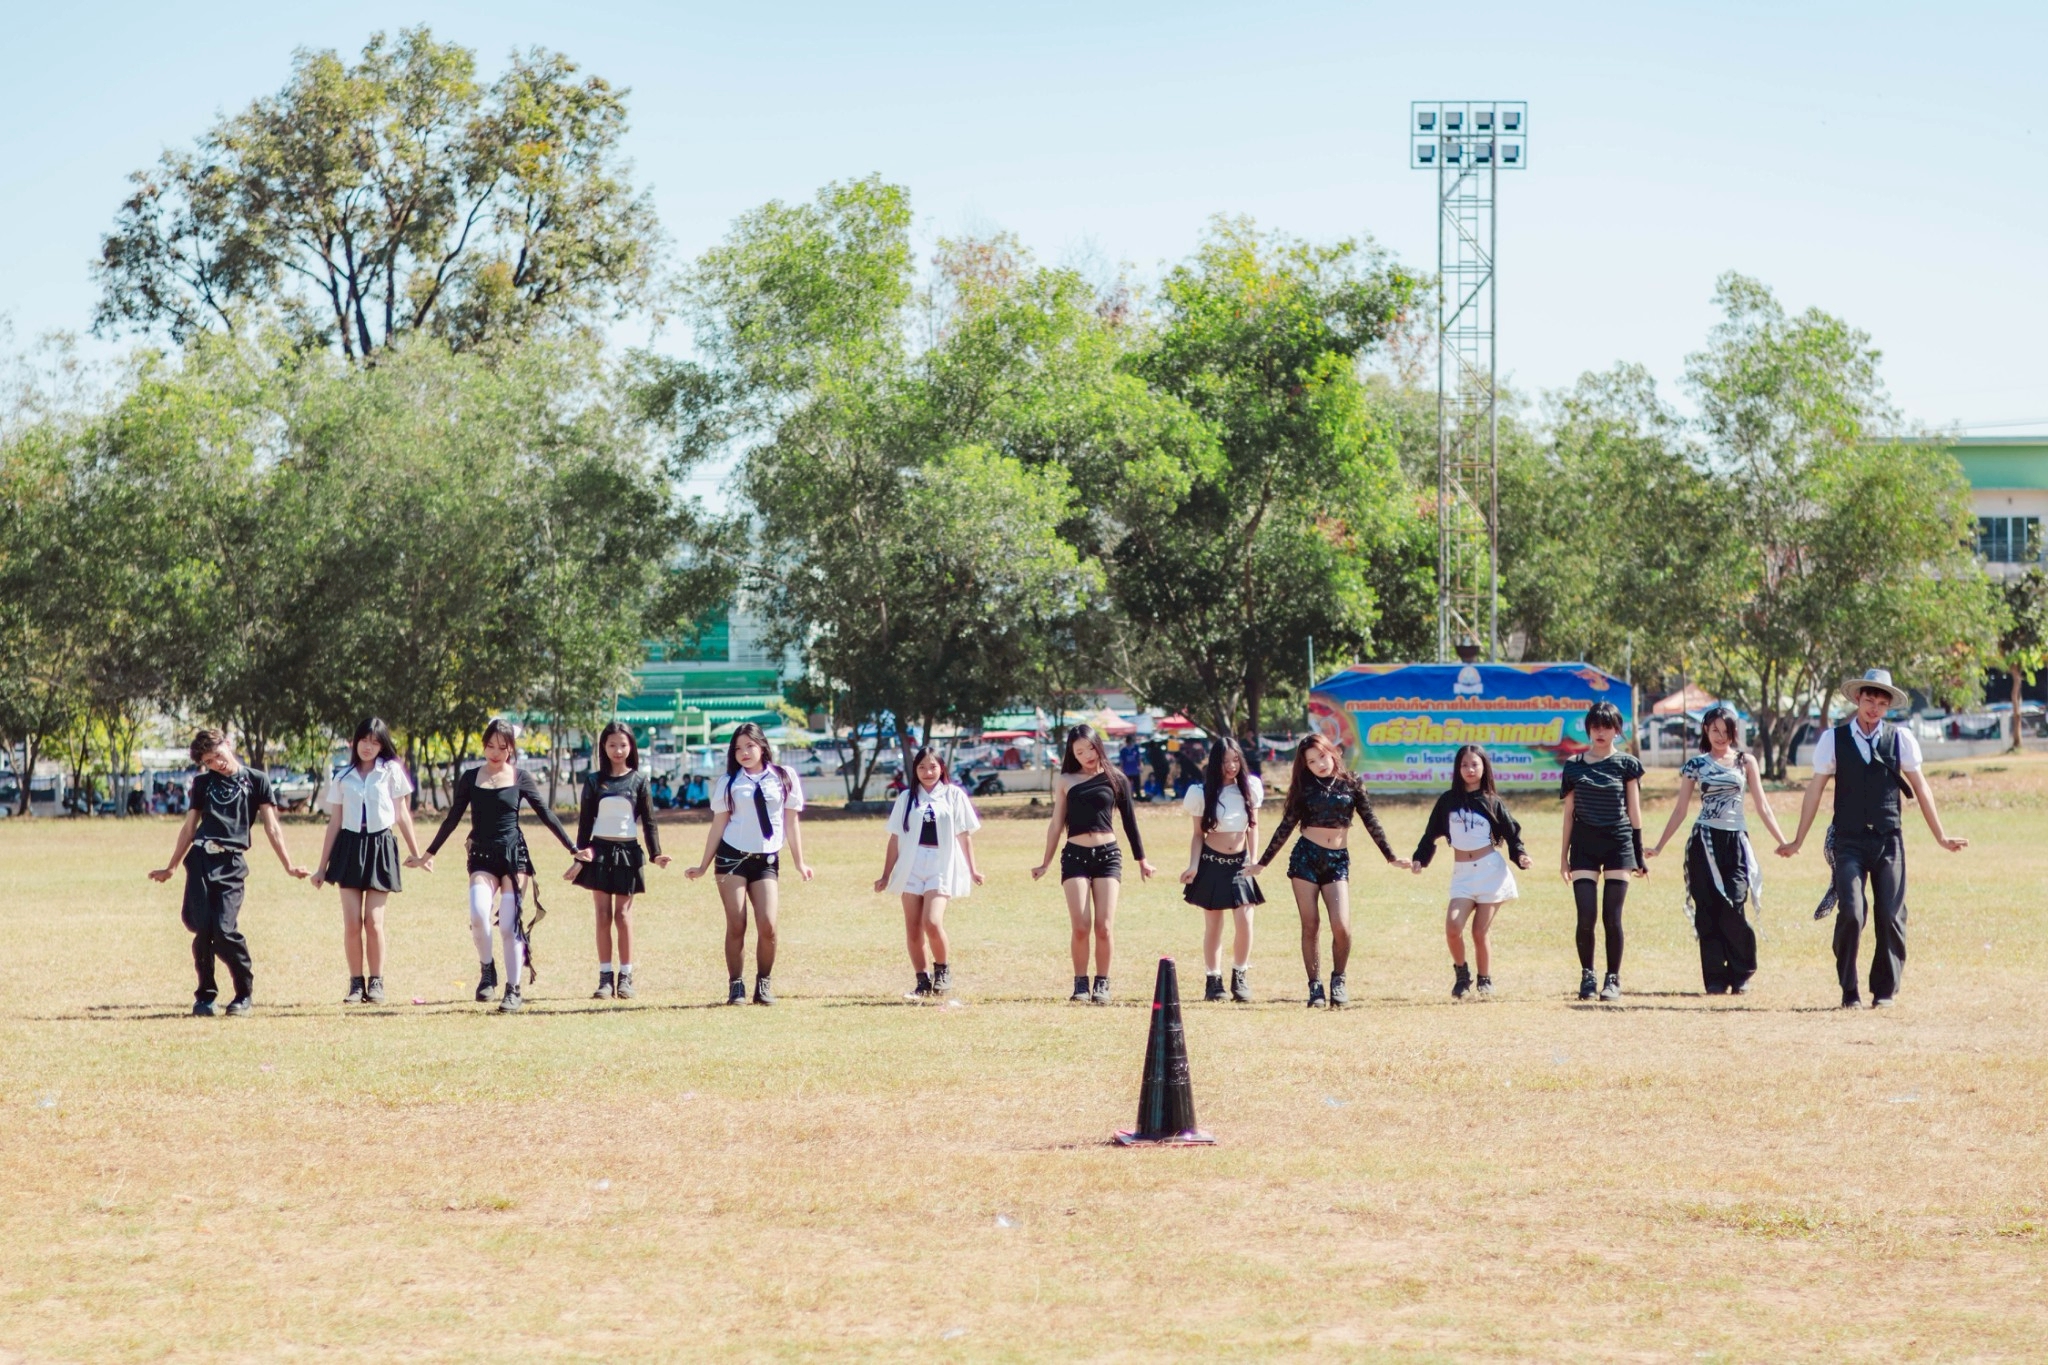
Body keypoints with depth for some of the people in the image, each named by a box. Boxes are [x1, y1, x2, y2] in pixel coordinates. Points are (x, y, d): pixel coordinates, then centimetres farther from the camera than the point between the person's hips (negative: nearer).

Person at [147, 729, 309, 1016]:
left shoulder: (256, 780, 9)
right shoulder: (203, 783, 18)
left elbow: (271, 826, 7)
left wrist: (288, 864, -1)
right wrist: (170, 868, 29)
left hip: (231, 863, -3)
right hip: (200, 859, 3)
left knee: (224, 930, -15)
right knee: (202, 928, -7)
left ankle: (245, 993, 1)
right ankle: (205, 994, 8)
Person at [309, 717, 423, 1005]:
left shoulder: (391, 771, 4)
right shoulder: (343, 777, 9)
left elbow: (402, 815, 8)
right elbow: (334, 823, 11)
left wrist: (416, 853, 8)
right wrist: (322, 867, 11)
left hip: (380, 846, -2)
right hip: (349, 847, 2)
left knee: (374, 921, -6)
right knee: (351, 922, -3)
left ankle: (376, 983, 3)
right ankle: (356, 984, 5)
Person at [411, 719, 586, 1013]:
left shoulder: (520, 778, 3)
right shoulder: (470, 779, 7)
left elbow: (546, 816, 7)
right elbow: (452, 819, 14)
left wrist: (573, 849, 6)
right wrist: (428, 855, 17)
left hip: (514, 855, -1)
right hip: (482, 857, 1)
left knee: (509, 925, -8)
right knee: (478, 914, -23)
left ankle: (514, 990, 3)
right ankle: (487, 970, 1)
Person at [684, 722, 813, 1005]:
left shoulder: (784, 779, 6)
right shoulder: (728, 783, 5)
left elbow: (792, 822, 10)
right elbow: (718, 825, 8)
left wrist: (799, 863, 9)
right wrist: (703, 866, 7)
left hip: (766, 860, 0)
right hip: (732, 857, 0)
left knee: (767, 926, -10)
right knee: (736, 926, -5)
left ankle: (763, 984, 5)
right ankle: (736, 986, 3)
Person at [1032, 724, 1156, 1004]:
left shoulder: (1115, 779, 7)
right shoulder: (1066, 781, 7)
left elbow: (1129, 821, 13)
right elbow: (1056, 823, 13)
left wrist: (1141, 859, 16)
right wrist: (1046, 862, 14)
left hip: (1108, 855, 0)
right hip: (1075, 856, 0)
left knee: (1104, 926, -6)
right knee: (1080, 926, -9)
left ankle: (1102, 983, 4)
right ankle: (1080, 983, 2)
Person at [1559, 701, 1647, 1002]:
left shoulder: (1626, 764, 3)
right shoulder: (1574, 765, 7)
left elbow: (1634, 811, 5)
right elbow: (1569, 812, 10)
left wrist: (1640, 854, 4)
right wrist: (1564, 856, 9)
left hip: (1619, 844, -1)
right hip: (1584, 845, 1)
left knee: (1612, 917, -2)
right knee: (1586, 916, -6)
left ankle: (1613, 979, 7)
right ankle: (1587, 977, 8)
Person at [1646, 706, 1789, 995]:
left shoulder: (1745, 762, 8)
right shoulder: (1695, 764, 8)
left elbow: (1762, 806, 9)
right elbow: (1680, 810, 11)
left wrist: (1783, 842, 3)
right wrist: (1659, 846, 8)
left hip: (1735, 841, -1)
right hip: (1704, 842, 1)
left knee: (1733, 910, -12)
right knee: (1708, 911, -2)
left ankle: (1741, 975, 3)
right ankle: (1716, 978, 4)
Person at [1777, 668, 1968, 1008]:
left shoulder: (1900, 738, 3)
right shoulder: (1833, 739, 1)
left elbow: (1920, 788, 8)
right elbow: (1815, 789, 7)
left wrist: (1941, 837, 10)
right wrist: (1797, 841, 10)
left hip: (1888, 840, 1)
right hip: (1849, 842, -1)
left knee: (1890, 916, 0)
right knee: (1851, 914, -12)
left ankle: (1885, 990, 14)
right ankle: (1849, 991, 0)